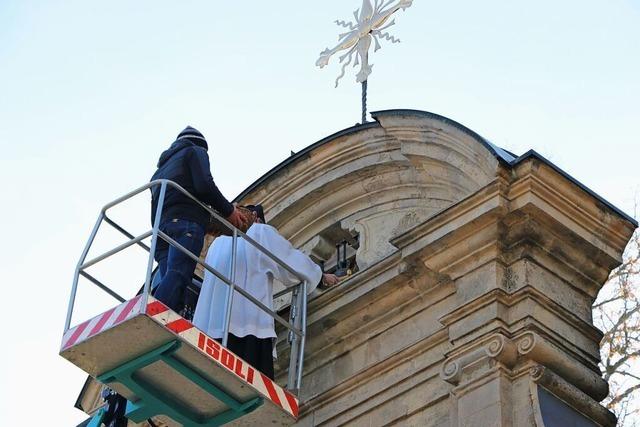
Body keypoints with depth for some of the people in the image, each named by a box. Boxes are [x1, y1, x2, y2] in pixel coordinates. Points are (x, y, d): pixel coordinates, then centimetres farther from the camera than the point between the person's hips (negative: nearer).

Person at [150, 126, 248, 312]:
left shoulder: (162, 166, 39)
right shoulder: (196, 151, 18)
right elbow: (204, 185, -1)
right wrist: (229, 210, 7)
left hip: (160, 227, 7)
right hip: (186, 221, -7)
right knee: (177, 276, -25)